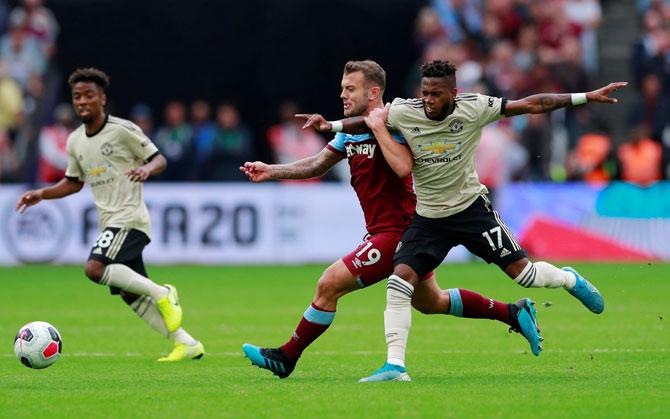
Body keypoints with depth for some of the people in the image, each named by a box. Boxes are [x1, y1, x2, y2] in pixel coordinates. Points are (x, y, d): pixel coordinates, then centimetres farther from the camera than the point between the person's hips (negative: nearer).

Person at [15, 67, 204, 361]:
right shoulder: (75, 141, 12)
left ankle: (162, 294, -14)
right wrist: (41, 194, 11)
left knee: (95, 268, -26)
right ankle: (186, 343, 11)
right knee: (130, 295, 5)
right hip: (110, 223, 8)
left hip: (130, 218, -8)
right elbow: (74, 182, 24)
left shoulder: (123, 130, -9)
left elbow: (159, 159, -3)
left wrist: (146, 169, -25)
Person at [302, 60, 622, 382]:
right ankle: (395, 365, -10)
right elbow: (369, 121, 7)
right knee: (399, 281, -15)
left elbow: (530, 105, -9)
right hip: (428, 218, 1)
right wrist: (331, 125, -5)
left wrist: (586, 97, -8)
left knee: (521, 271, -2)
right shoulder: (403, 112, -12)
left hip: (471, 207, -1)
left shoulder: (474, 108, -15)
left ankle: (570, 280, 33)